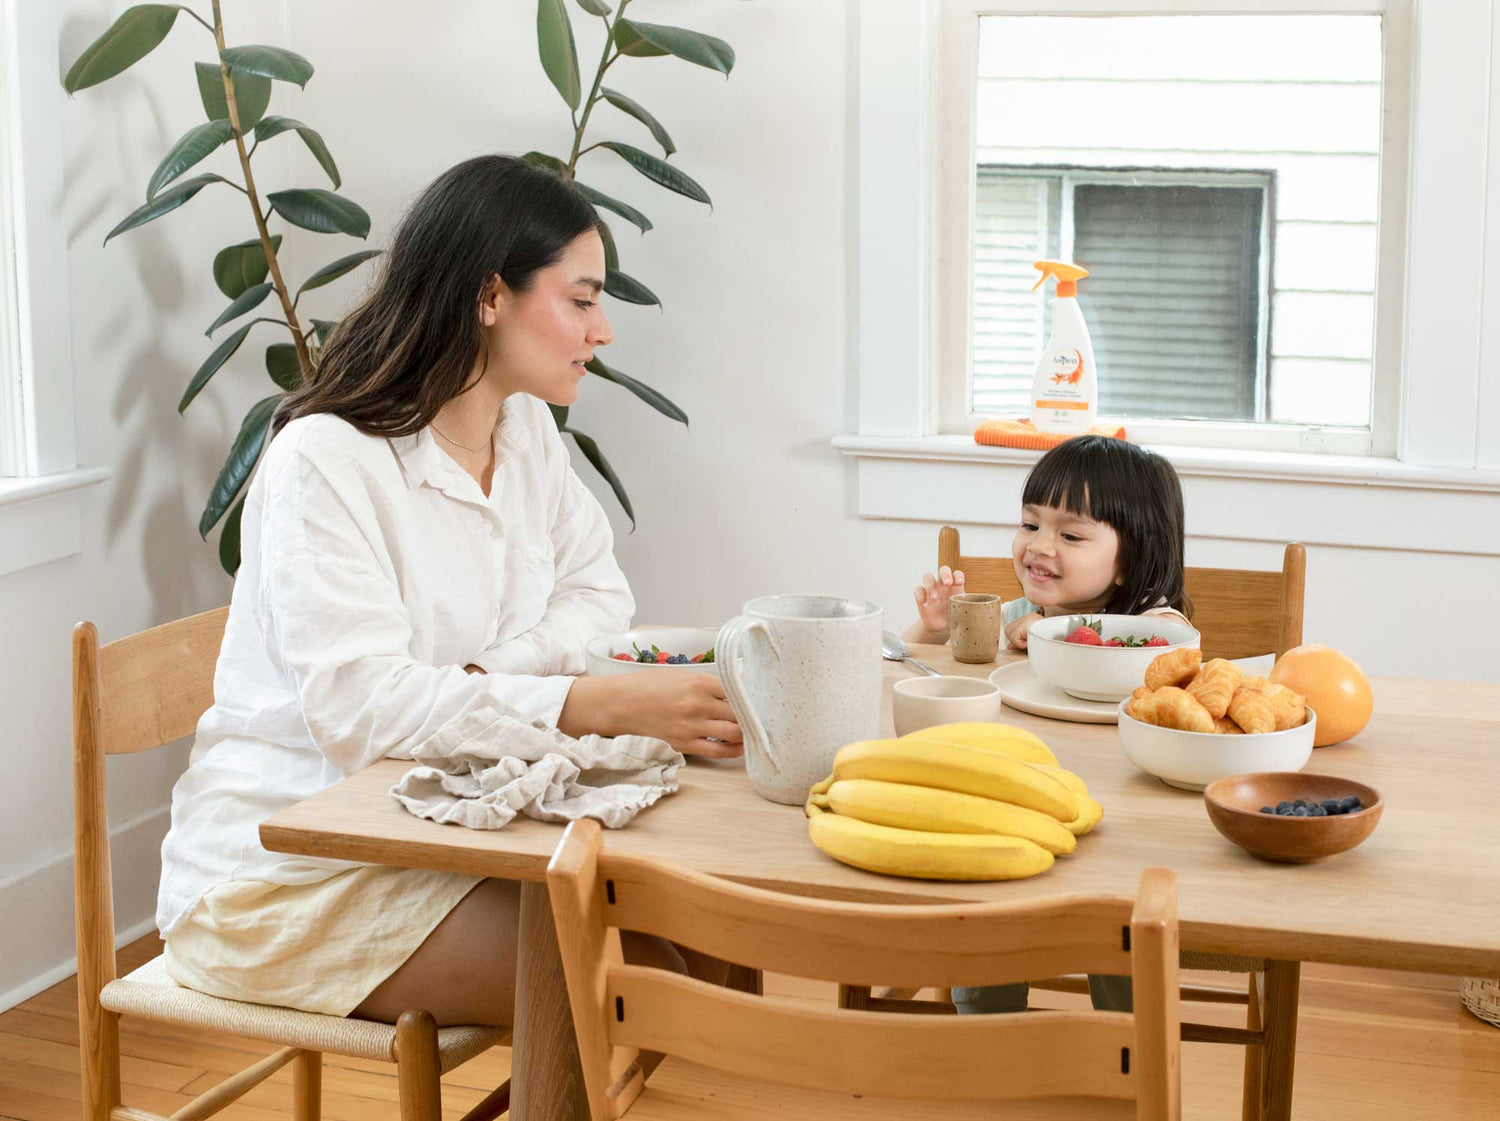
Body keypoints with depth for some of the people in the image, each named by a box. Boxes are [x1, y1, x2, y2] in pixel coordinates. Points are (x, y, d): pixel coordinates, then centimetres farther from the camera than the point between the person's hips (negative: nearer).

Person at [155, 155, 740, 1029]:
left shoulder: (526, 432, 7)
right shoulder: (326, 462, -19)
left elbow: (597, 594, 7)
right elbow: (360, 703, -29)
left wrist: (487, 676, -15)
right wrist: (601, 704, -37)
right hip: (288, 873, -7)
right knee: (626, 975, -22)